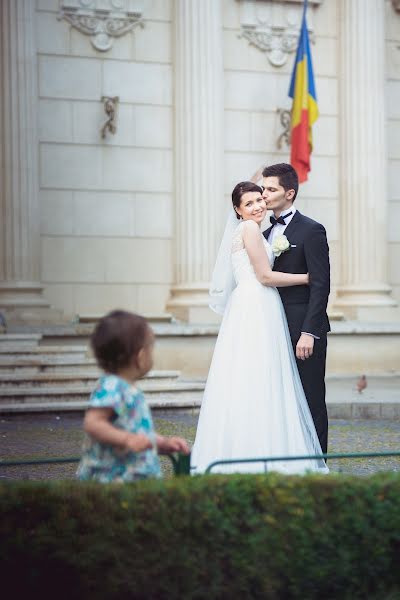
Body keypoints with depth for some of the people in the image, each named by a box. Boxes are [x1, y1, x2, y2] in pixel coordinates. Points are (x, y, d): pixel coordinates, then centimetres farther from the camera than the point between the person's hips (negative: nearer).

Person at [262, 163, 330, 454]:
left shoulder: (311, 230, -7)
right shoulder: (267, 234, 15)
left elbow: (320, 285, -13)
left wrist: (308, 333, -19)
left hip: (304, 332, -7)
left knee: (311, 402, -2)